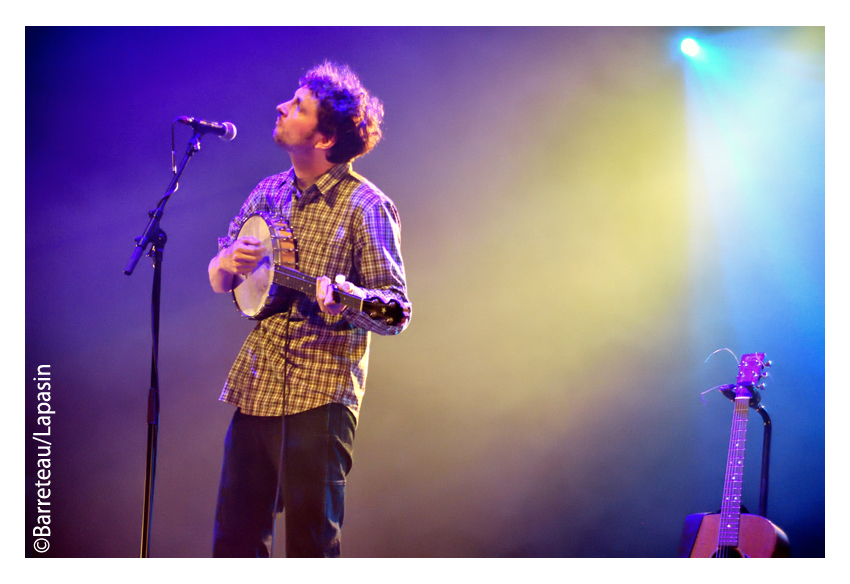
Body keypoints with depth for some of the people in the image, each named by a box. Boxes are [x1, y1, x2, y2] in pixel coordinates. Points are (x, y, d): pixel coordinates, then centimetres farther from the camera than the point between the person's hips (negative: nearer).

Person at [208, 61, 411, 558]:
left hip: (320, 395, -6)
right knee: (236, 534, 11)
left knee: (312, 543, 2)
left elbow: (398, 312, -11)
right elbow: (219, 282, 18)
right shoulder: (268, 193, 11)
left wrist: (349, 298, -32)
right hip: (255, 387, 6)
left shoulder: (366, 206, -8)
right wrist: (227, 264, -5)